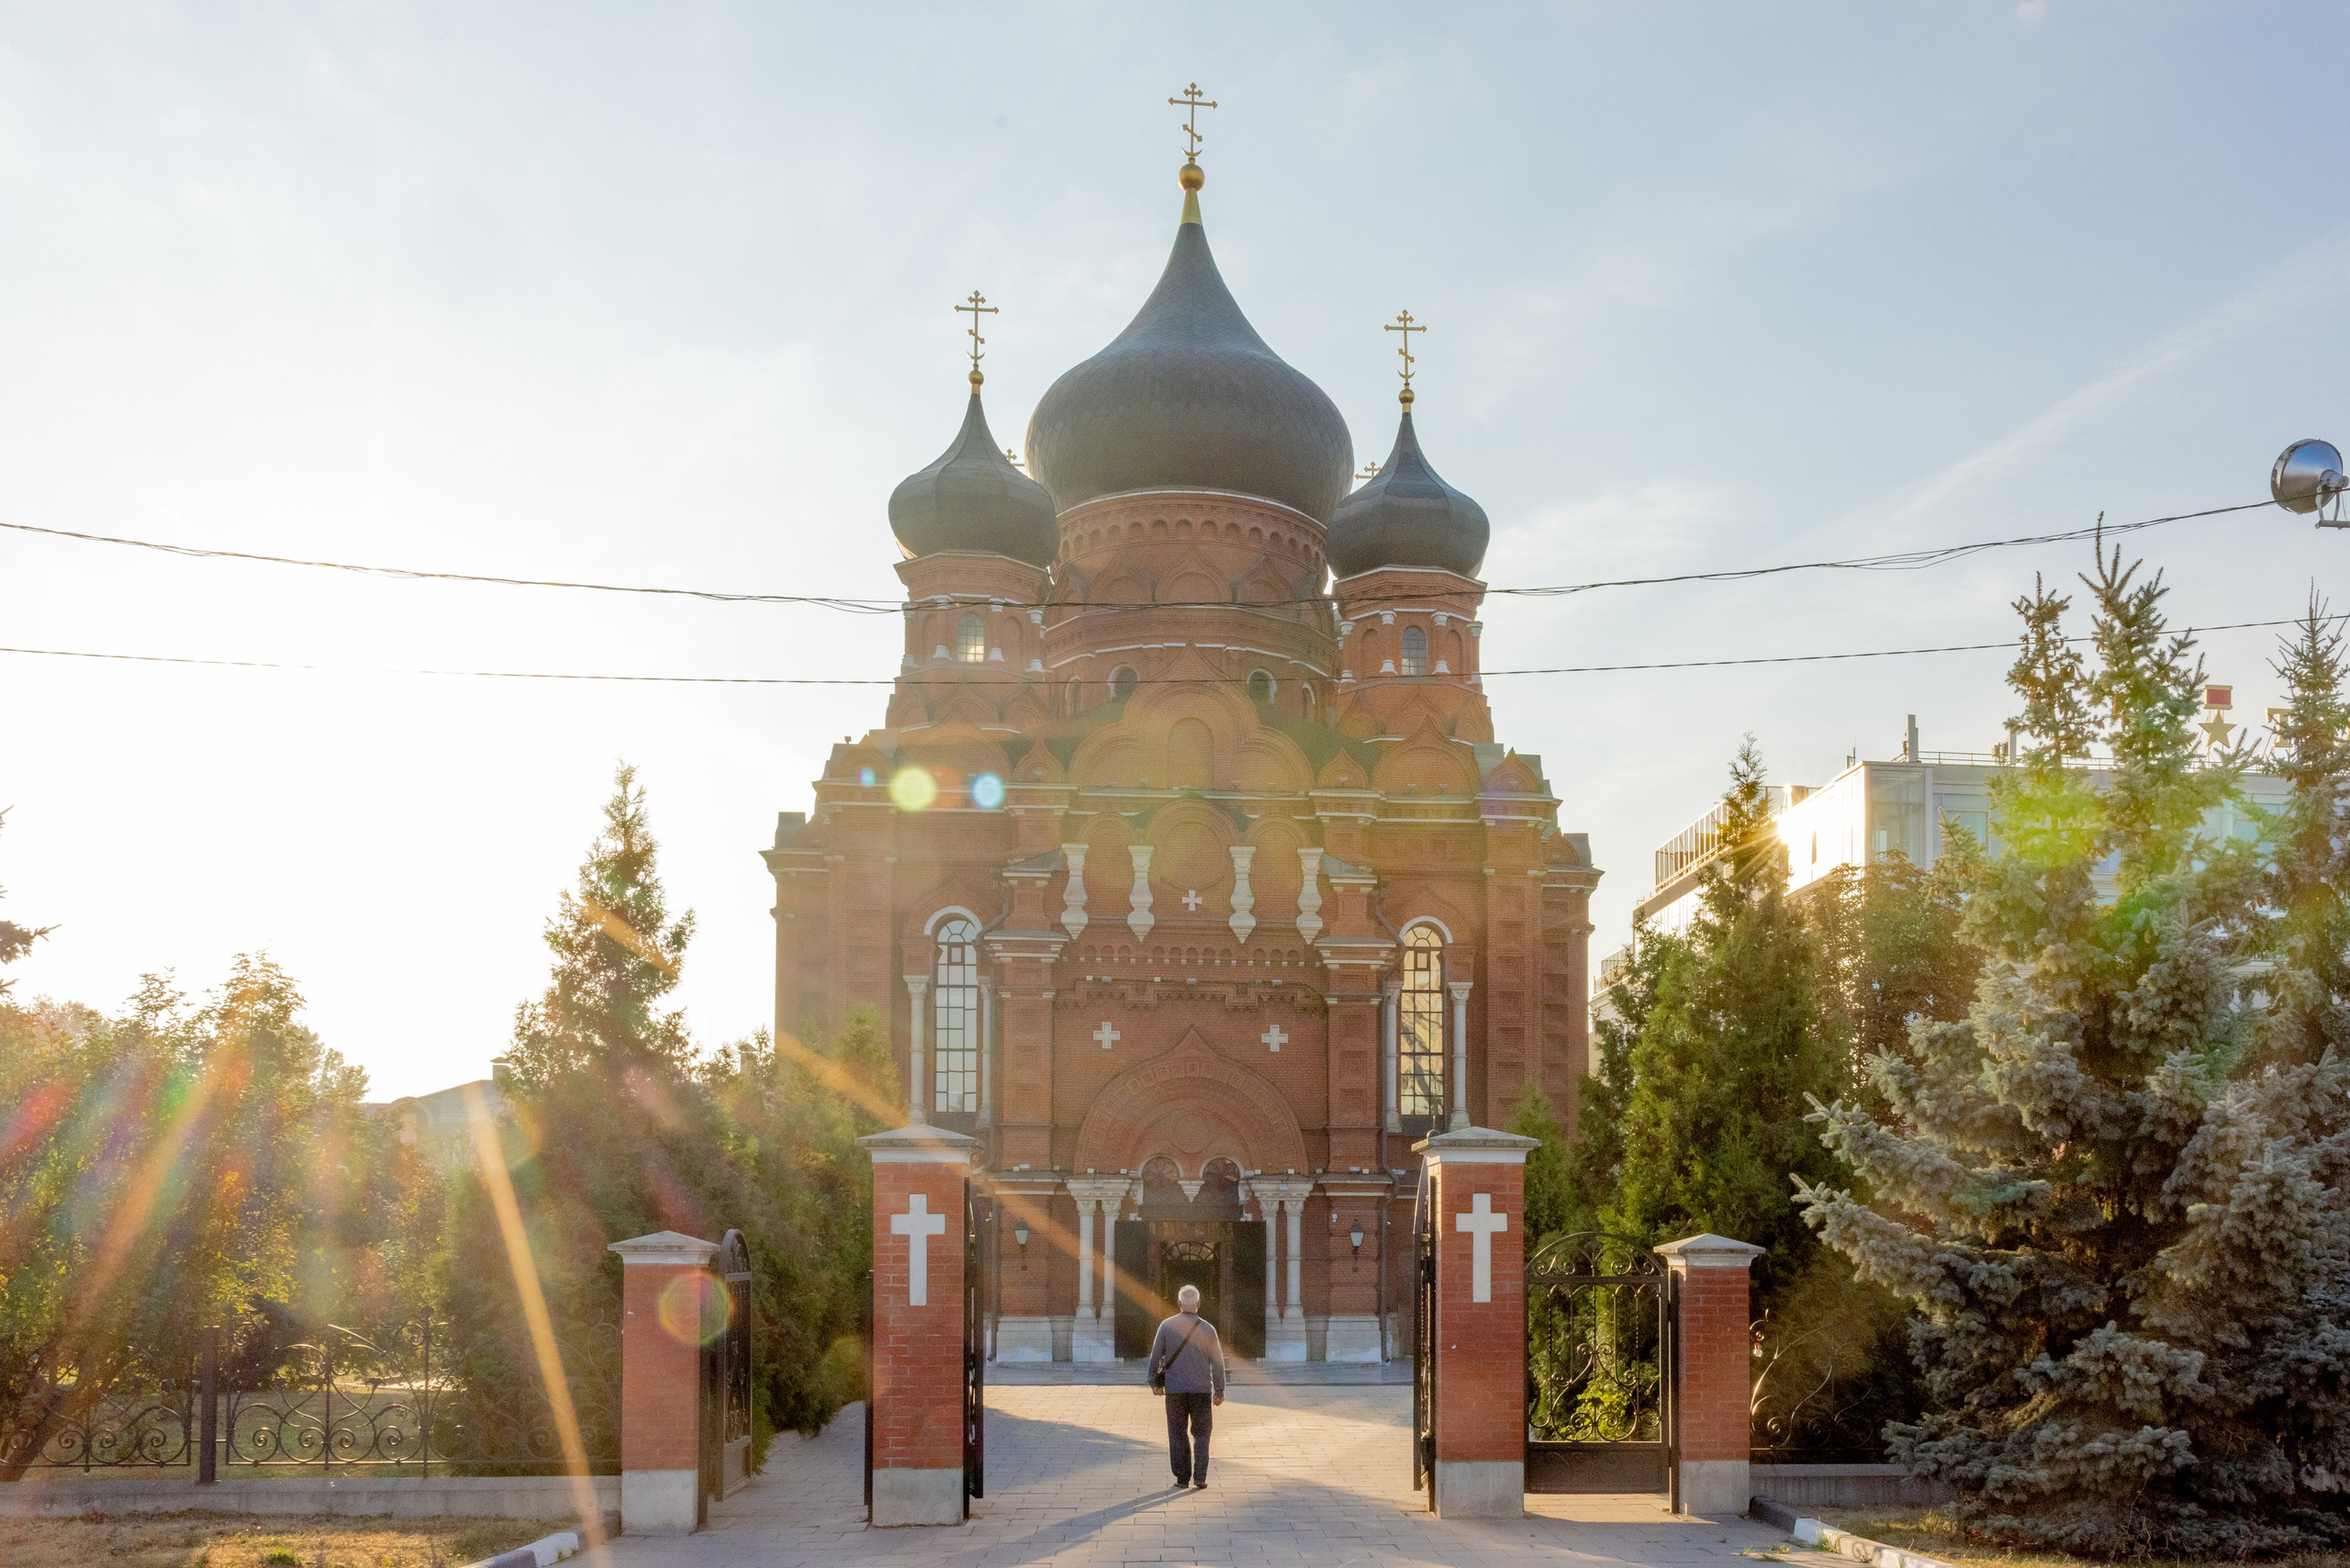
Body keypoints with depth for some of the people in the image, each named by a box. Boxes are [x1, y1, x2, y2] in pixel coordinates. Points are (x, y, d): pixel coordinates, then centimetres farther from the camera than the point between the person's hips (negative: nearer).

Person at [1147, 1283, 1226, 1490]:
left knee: (1178, 1435, 10)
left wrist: (1154, 1381, 16)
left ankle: (1182, 1478, 9)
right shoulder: (1207, 1329, -4)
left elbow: (1155, 1356, 2)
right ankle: (1199, 1478, 1)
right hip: (1202, 1390, 0)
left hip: (1175, 1390, 0)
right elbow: (1218, 1362, 0)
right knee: (1201, 1434, 9)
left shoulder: (1167, 1326, -3)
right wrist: (1219, 1391, 9)